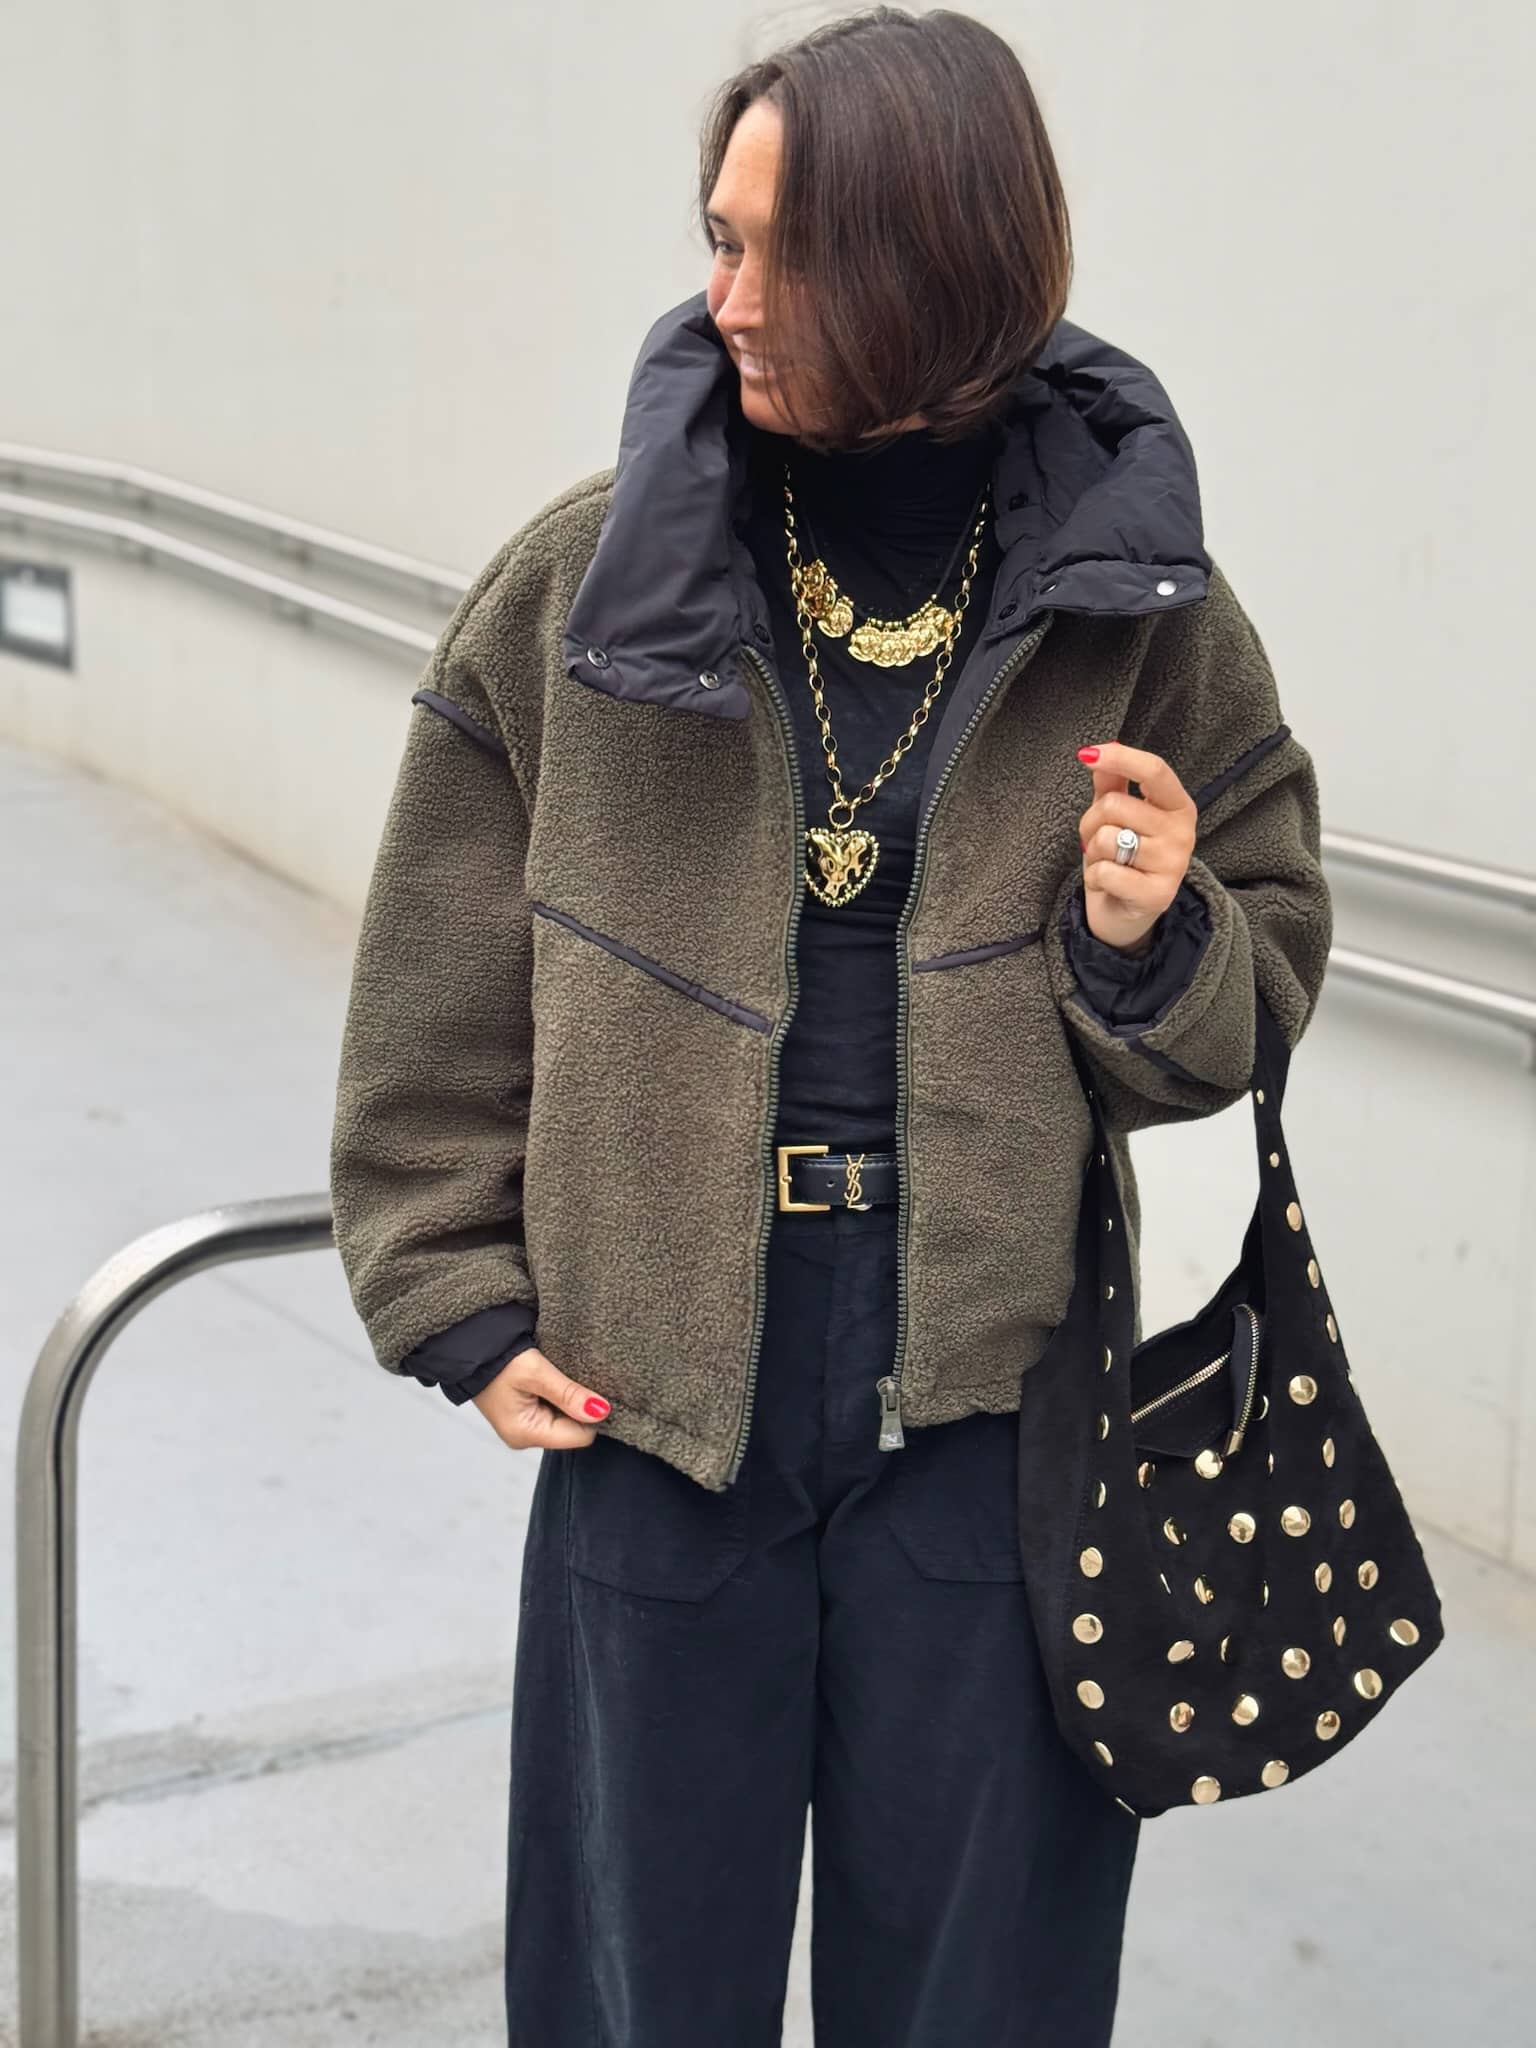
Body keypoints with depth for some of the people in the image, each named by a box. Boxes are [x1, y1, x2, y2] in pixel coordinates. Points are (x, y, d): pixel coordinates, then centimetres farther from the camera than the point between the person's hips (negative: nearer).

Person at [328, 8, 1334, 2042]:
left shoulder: (1134, 604, -3)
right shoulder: (589, 576, -3)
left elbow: (1256, 1000, 7)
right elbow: (442, 982, 4)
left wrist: (1152, 943, -15)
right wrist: (457, 1298, 1)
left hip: (988, 1415, 0)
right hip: (652, 1407, 1)